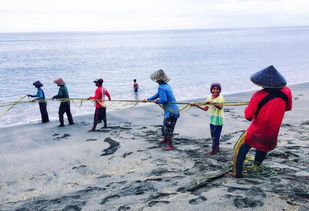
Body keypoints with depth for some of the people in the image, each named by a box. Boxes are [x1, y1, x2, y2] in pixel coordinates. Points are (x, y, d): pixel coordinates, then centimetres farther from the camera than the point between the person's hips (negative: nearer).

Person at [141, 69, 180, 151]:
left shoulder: (161, 88, -19)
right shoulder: (167, 85, 12)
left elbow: (164, 100, -28)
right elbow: (158, 94, 23)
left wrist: (157, 101, -8)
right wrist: (147, 99, 27)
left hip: (171, 111, -10)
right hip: (170, 110, 10)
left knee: (168, 127, -4)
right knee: (165, 125, 25)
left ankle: (170, 145, 2)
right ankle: (165, 139, 43)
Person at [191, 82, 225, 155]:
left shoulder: (220, 97, -13)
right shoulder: (209, 97, 6)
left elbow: (220, 107, -32)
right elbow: (206, 108, 9)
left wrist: (211, 102, -40)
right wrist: (196, 105, 1)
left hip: (218, 119, -7)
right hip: (212, 119, 7)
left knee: (216, 135, -2)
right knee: (213, 134, 15)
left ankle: (214, 149, 10)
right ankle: (217, 148, 31)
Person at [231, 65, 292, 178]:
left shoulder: (259, 96, -24)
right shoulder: (286, 93, -12)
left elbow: (248, 116, -16)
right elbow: (288, 108, 10)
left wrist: (248, 107, 2)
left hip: (255, 133, -5)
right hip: (272, 135, 5)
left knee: (239, 150, 13)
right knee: (264, 146, 36)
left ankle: (238, 173, 19)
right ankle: (256, 164, 54)